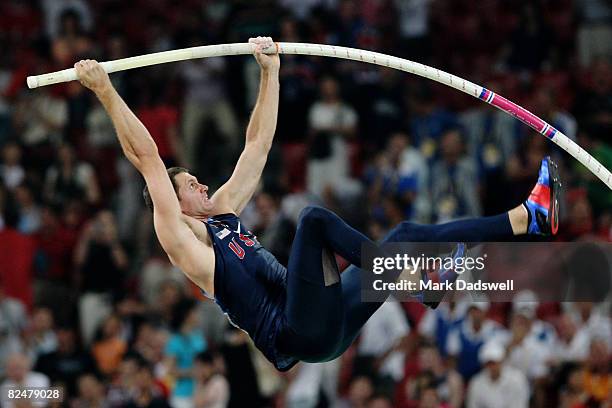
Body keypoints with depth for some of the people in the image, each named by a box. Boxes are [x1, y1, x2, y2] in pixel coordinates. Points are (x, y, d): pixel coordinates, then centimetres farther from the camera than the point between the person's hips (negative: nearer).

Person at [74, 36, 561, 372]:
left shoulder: (221, 212, 24)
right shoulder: (178, 238, 2)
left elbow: (257, 146, 28)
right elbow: (147, 158, -5)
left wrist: (270, 71, 26)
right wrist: (105, 91, -11)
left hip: (328, 325, 9)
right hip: (299, 333, -9)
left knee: (404, 235, 8)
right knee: (314, 217, -26)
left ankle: (529, 218, 2)